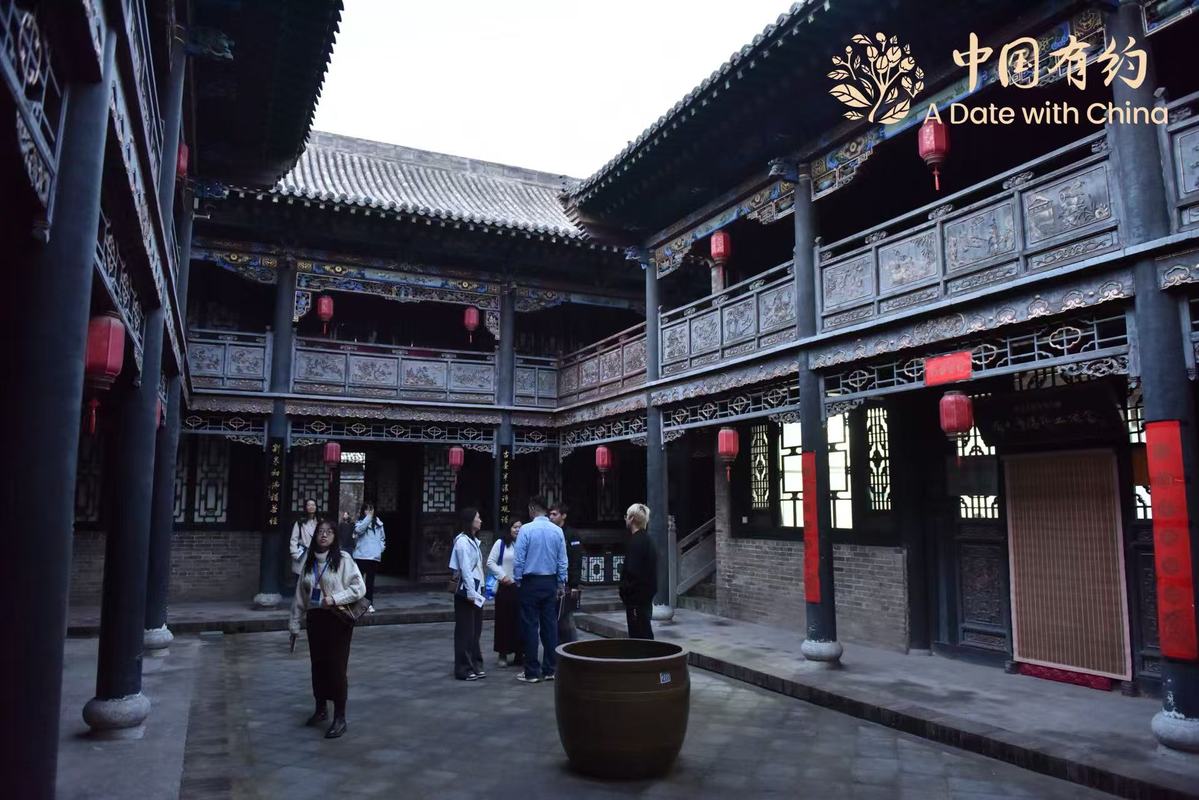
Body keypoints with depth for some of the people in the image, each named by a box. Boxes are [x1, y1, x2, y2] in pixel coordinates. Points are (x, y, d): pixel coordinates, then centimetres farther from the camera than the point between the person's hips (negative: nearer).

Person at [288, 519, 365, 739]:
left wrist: (335, 599, -21)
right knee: (317, 665, 15)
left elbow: (359, 588, -11)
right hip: (315, 618, 5)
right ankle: (321, 709, 34)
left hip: (338, 619, -5)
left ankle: (340, 717, 8)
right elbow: (300, 594, 8)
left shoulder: (343, 559, -9)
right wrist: (294, 624, 10)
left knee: (336, 667, -3)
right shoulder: (308, 561, 5)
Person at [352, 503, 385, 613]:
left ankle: (369, 604, 13)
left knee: (370, 580, 8)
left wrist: (381, 548, 3)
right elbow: (359, 530, -22)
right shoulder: (360, 522, 1)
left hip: (374, 557, 3)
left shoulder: (378, 523, 11)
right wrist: (368, 517, -21)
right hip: (361, 555, -3)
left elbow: (382, 537, 18)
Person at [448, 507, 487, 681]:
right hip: (466, 592, -9)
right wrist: (471, 593, -18)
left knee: (475, 630, 13)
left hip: (476, 590, 9)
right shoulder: (463, 541, -14)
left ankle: (475, 666, 22)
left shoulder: (473, 540, 13)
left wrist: (477, 591, 10)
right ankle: (463, 669, 8)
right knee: (465, 631, 0)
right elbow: (465, 569, -17)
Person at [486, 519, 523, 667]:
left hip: (521, 587, 1)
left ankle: (519, 653, 14)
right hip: (505, 587, -1)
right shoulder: (501, 543, 1)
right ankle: (502, 654, 15)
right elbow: (490, 562, 1)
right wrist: (502, 576, -6)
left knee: (520, 621, 3)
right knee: (504, 620, 4)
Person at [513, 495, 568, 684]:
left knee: (530, 626, 2)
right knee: (550, 624, 10)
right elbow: (562, 561, 3)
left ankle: (532, 672, 5)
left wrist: (518, 581, 1)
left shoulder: (526, 529, -12)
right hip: (551, 582, 4)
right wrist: (561, 584, 12)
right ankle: (550, 670, 16)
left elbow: (519, 560, -11)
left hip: (531, 582, -4)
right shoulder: (557, 531, 0)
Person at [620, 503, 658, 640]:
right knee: (645, 633, 15)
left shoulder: (636, 541, -17)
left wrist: (624, 590, -12)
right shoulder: (647, 539, 13)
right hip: (646, 594, 10)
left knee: (638, 634, -5)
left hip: (637, 597, -10)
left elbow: (632, 571, -22)